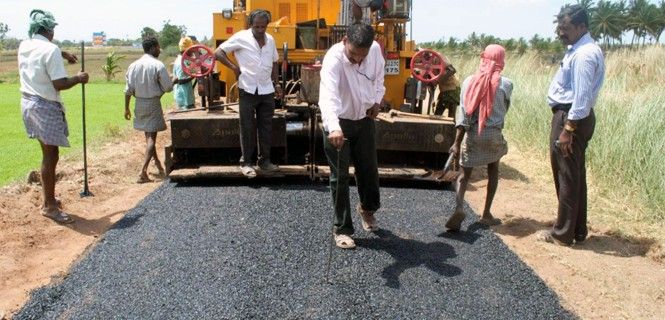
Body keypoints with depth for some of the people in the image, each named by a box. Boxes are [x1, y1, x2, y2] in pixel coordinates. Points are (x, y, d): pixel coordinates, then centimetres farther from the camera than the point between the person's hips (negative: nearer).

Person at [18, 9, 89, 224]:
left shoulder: (24, 46, 8)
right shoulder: (50, 50, -17)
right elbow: (60, 84, -21)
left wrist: (62, 54, 30)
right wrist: (78, 78, -5)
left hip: (28, 102, 9)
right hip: (46, 106, -9)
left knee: (48, 153, 18)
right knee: (51, 156, -4)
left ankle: (47, 198, 28)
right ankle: (49, 206, 1)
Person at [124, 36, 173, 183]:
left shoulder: (133, 65, 3)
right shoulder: (158, 65, -13)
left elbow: (128, 89, 4)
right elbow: (168, 87, -12)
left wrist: (126, 108, 11)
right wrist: (173, 81, 10)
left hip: (139, 103, 6)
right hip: (153, 103, -6)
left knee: (148, 135, 20)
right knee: (151, 137, -4)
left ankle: (157, 162, 37)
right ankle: (143, 172, -13)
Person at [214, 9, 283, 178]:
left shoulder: (270, 40, 8)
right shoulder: (241, 37, -7)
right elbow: (218, 52, -6)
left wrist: (276, 84, 14)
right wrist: (234, 68, -12)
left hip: (267, 91, 5)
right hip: (248, 90, -5)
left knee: (266, 127, 8)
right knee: (247, 128, 1)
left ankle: (264, 161, 19)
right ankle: (246, 162, 11)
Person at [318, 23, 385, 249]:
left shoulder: (375, 50, -12)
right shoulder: (333, 59, -29)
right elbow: (328, 96, -45)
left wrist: (377, 100, 0)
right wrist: (334, 128, -60)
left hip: (364, 119, 5)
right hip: (338, 123, -5)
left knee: (369, 169, 17)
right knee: (340, 176, 0)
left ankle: (368, 208, 44)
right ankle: (342, 229, 14)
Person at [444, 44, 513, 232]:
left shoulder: (469, 81, -2)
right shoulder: (505, 84, -5)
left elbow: (463, 112, -8)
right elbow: (504, 110, 9)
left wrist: (457, 142, -9)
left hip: (471, 134, 1)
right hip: (493, 134, -1)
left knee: (465, 174, 8)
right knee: (493, 172, 21)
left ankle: (459, 208, -17)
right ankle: (486, 214, 22)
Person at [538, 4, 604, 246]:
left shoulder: (584, 55, -19)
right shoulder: (579, 50, 14)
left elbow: (582, 96, -24)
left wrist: (567, 129, -24)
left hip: (570, 118, -11)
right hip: (573, 117, 11)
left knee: (567, 178, -1)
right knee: (575, 176, 16)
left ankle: (563, 234, 10)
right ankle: (578, 230, 27)